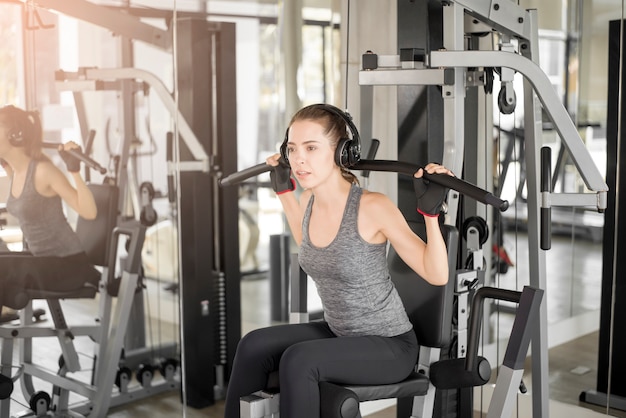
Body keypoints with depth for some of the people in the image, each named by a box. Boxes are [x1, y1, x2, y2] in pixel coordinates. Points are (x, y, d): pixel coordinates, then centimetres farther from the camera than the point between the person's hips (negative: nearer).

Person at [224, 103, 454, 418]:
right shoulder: (308, 201, -3)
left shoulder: (372, 207, -24)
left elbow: (437, 275, -18)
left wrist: (431, 211, -31)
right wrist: (284, 189, 20)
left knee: (298, 360, -27)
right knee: (254, 346, -8)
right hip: (340, 334, 7)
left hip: (390, 345, -7)